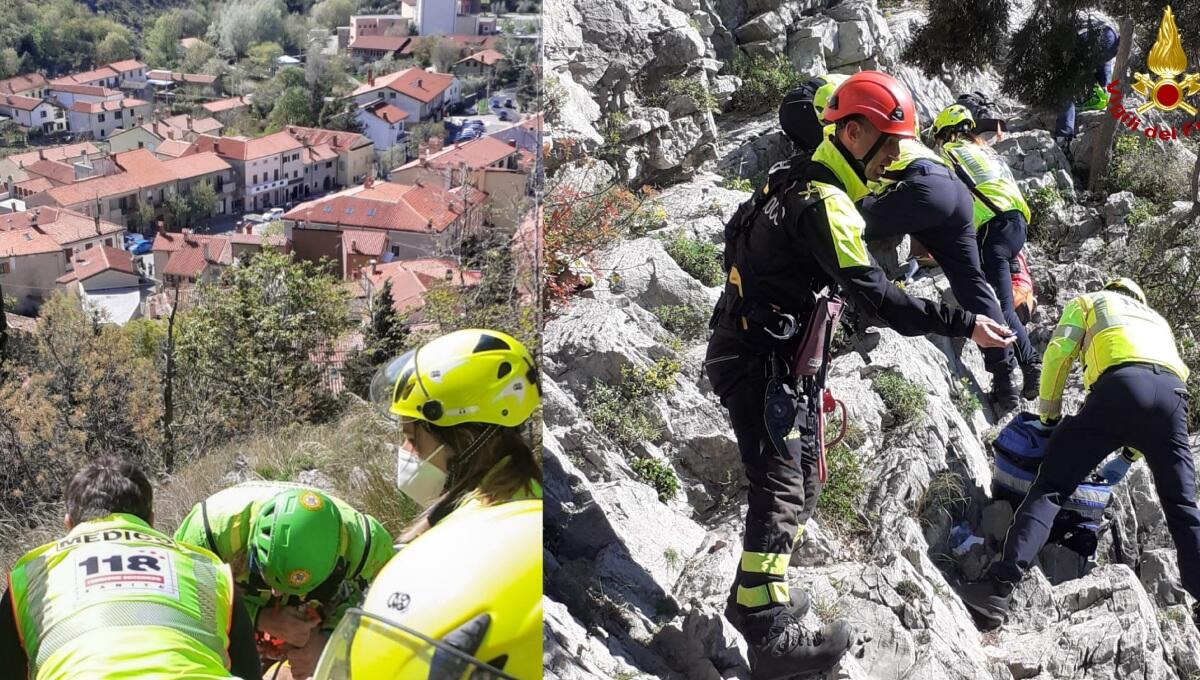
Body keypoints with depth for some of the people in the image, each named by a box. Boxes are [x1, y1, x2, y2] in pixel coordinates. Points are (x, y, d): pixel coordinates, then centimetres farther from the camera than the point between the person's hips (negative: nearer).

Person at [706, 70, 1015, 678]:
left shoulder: (796, 179, 12)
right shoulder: (825, 201, -20)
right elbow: (873, 295, -26)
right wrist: (963, 325, -24)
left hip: (778, 359, 11)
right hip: (761, 361, -11)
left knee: (801, 484, 15)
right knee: (780, 491, -13)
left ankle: (750, 597, 23)